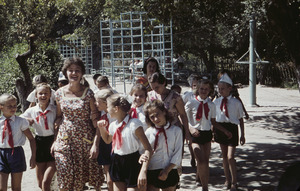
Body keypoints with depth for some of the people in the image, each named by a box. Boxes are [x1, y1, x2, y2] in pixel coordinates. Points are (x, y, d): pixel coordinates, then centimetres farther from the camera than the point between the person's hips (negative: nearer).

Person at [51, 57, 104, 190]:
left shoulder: (88, 93, -6)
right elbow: (58, 118, 10)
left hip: (85, 139, -2)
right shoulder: (60, 93, 2)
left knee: (81, 176, 4)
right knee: (65, 177, 1)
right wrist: (55, 141, 8)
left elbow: (95, 120, -5)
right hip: (64, 139, 2)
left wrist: (95, 143, -11)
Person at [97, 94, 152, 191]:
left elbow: (148, 148, -20)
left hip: (132, 164, -7)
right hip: (117, 164, 7)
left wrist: (143, 171, -29)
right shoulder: (113, 126, 4)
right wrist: (102, 128, 9)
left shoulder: (134, 124, -17)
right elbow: (108, 140, 28)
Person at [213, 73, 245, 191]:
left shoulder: (236, 102, -6)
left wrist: (242, 135, 4)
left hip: (232, 128, -4)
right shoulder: (216, 102, 3)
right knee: (224, 156, 12)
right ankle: (227, 179, 27)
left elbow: (241, 119, 3)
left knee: (230, 157, -10)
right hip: (220, 127, 4)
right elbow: (213, 118, 12)